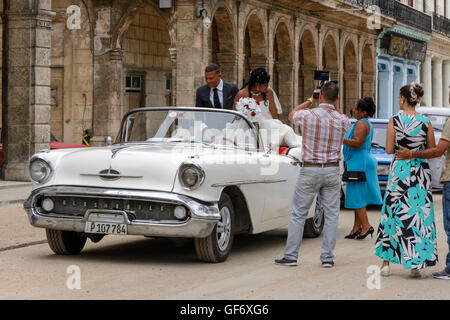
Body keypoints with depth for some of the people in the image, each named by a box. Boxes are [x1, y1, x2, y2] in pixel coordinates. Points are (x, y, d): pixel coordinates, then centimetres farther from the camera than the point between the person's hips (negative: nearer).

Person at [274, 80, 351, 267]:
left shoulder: (308, 115, -10)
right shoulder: (343, 120, -3)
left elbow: (291, 115, 13)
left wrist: (310, 101, 19)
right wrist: (335, 106, 18)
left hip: (309, 170, -2)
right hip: (332, 171, 2)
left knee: (298, 214, 6)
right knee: (331, 215, 7)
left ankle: (291, 256, 7)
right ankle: (328, 258, 7)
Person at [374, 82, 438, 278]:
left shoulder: (394, 120, -7)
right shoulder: (425, 122, -2)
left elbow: (389, 150, -7)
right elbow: (433, 150, 2)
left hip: (399, 170, -1)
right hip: (420, 172, 1)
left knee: (393, 213, 9)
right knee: (420, 214, 7)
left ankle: (386, 263, 13)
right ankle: (416, 264, 5)